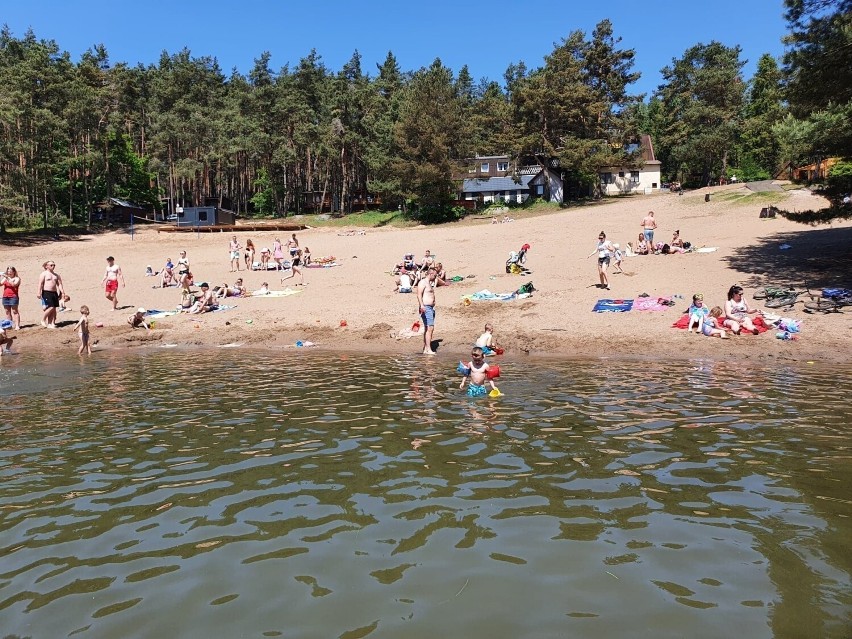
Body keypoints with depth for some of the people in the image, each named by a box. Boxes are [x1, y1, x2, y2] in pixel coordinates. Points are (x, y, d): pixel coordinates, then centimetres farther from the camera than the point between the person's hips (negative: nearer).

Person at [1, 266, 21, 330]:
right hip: (5, 297, 5)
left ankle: (17, 325, -8)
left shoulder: (17, 279, 2)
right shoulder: (5, 278, 15)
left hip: (13, 297, -5)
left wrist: (7, 278, -19)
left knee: (15, 311, -5)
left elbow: (14, 284, -16)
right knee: (7, 312, 6)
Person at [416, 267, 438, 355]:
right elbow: (419, 295, -23)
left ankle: (425, 349, 15)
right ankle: (428, 349, -17)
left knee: (427, 329, 11)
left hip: (431, 308, 11)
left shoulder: (430, 283, 21)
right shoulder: (423, 282, -10)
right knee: (430, 328, -16)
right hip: (425, 308, -10)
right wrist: (421, 305, -33)